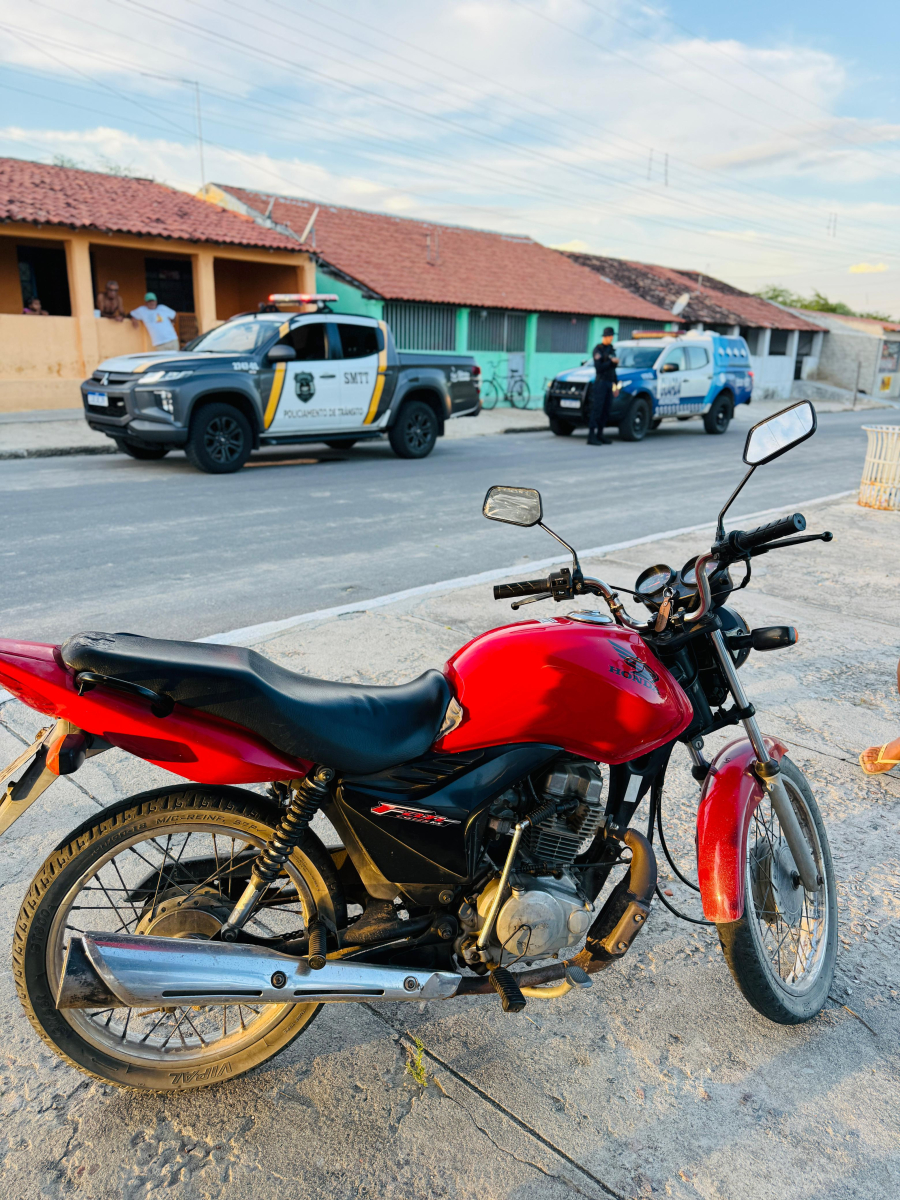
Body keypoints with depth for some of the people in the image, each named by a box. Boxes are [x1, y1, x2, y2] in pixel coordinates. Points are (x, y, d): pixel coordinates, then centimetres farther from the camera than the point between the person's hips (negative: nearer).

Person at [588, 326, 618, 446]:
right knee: (596, 410, -11)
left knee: (605, 411, 5)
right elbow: (598, 368, -16)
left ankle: (599, 435, 11)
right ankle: (591, 437, -12)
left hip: (609, 383, 8)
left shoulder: (611, 349, 18)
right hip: (600, 382, -8)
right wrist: (612, 362, -16)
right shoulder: (598, 349, -6)